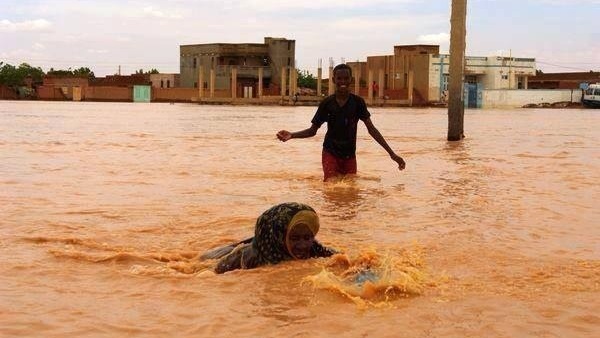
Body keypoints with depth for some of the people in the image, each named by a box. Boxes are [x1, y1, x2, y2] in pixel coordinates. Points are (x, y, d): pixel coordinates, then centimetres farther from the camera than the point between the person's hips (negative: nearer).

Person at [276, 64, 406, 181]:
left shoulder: (358, 102, -4)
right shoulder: (327, 103, -5)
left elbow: (371, 129, -4)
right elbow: (313, 130, 0)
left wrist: (392, 153, -10)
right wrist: (291, 135, -19)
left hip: (350, 155, 2)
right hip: (330, 153, -2)